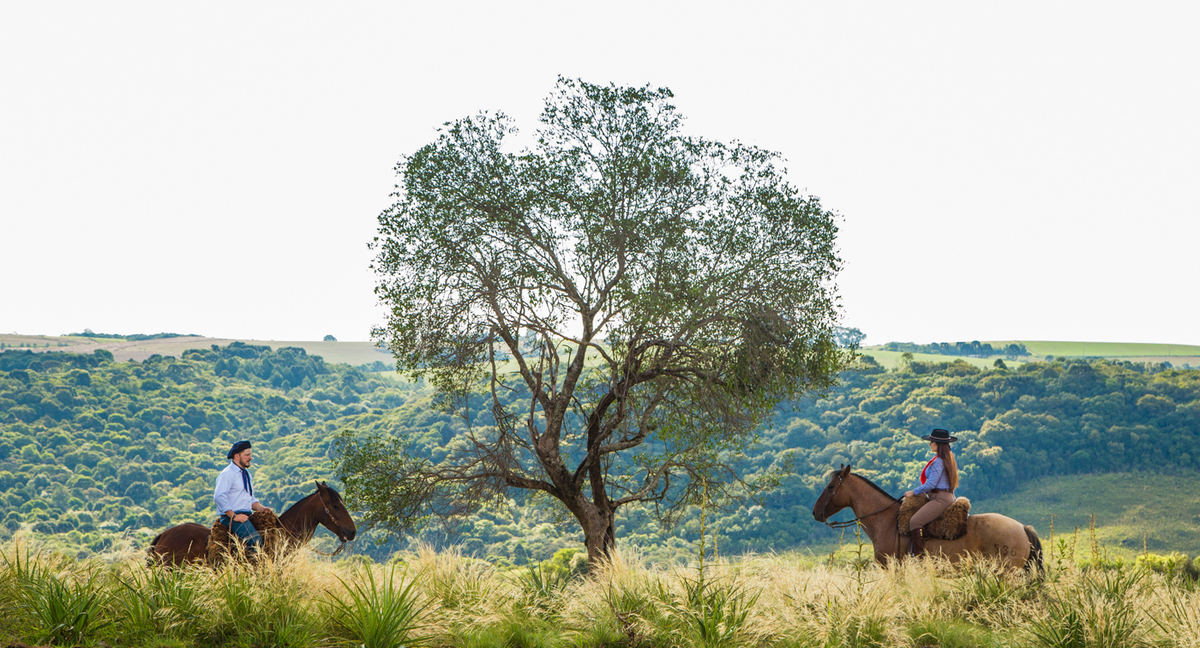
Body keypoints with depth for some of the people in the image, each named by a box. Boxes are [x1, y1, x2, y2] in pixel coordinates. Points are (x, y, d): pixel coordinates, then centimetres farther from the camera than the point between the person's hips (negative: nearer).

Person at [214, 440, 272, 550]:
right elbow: (219, 497, -21)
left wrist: (262, 508, 7)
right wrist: (234, 516, -21)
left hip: (247, 516, 9)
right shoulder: (227, 474, -9)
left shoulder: (246, 474, 20)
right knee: (256, 540, -28)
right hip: (231, 518, -9)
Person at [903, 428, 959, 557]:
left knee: (915, 521, -20)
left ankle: (917, 554, -20)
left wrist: (914, 492, -7)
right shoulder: (949, 458, 15)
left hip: (940, 498, -11)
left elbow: (931, 484, -19)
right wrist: (925, 492, 20)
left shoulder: (938, 461, -16)